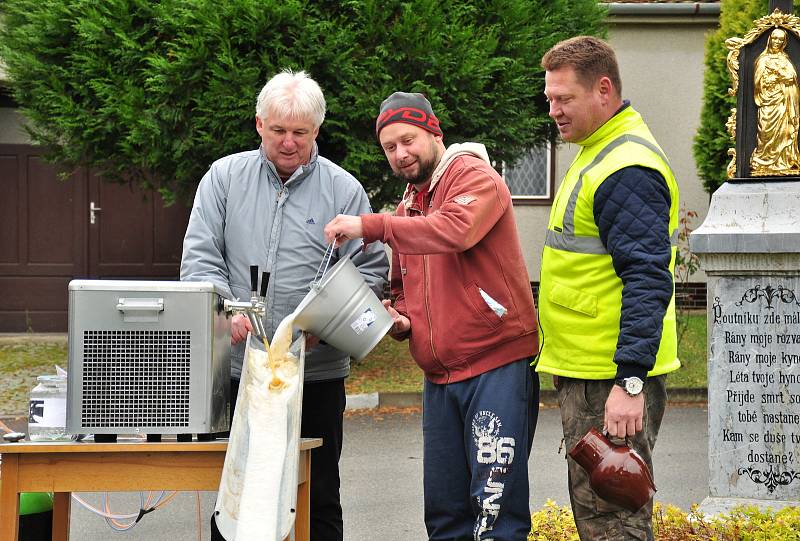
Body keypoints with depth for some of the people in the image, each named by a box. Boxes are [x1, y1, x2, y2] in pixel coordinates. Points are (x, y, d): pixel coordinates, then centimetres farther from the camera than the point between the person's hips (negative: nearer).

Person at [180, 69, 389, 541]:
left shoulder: (344, 190, 2)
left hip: (317, 372, -1)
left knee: (318, 499, 7)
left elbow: (371, 270, 0)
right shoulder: (225, 178, 6)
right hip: (237, 368, 1)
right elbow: (200, 258, 1)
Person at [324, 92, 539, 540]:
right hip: (439, 378, 8)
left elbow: (457, 229, -28)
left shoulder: (475, 177, -6)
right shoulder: (408, 208, 19)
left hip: (497, 365, -8)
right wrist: (400, 320, 7)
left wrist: (371, 227, -27)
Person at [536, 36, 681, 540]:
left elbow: (648, 280, -24)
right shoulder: (598, 152, 16)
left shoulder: (627, 168, -18)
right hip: (586, 371, 11)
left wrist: (629, 382, -28)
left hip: (612, 383, -11)